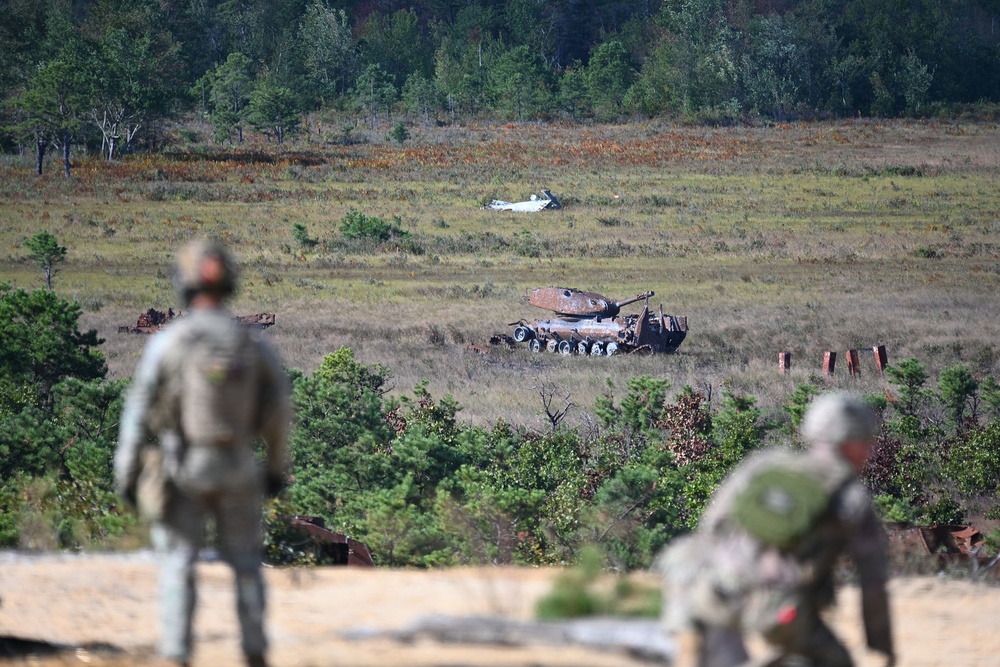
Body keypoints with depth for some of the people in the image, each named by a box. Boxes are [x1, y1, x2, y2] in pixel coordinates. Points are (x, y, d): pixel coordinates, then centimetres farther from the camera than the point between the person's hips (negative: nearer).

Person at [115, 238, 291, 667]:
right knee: (245, 563, 15)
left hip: (181, 470, -2)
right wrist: (277, 467, 15)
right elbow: (277, 412, 1)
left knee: (177, 564, 3)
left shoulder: (167, 342, -13)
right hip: (236, 470, 2)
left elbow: (140, 412, -11)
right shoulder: (251, 343, -5)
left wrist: (125, 472, -3)